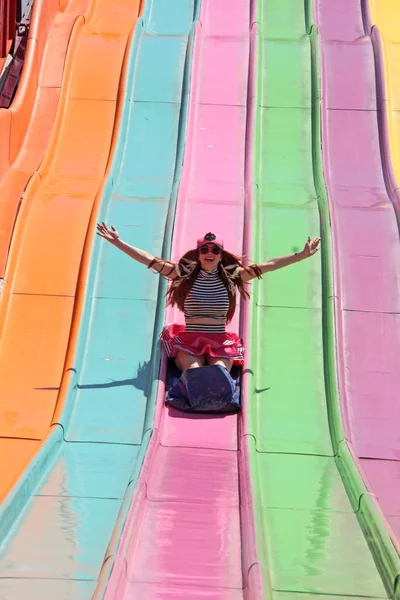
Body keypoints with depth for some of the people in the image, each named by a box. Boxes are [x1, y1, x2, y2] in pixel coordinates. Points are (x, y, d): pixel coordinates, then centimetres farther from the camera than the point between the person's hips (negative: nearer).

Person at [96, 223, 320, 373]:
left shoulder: (231, 277, 8)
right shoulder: (186, 275, 5)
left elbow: (267, 265, 8)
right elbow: (150, 260, 3)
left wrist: (302, 255, 9)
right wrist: (118, 242, -1)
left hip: (220, 342, 1)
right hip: (189, 341, -1)